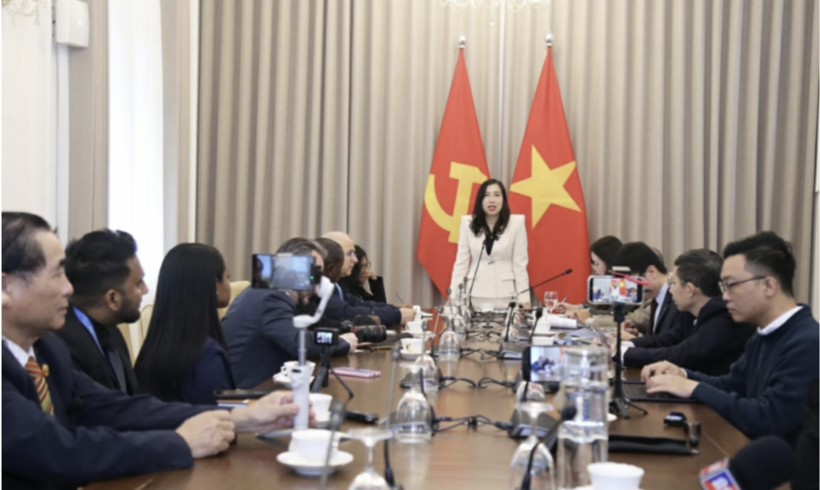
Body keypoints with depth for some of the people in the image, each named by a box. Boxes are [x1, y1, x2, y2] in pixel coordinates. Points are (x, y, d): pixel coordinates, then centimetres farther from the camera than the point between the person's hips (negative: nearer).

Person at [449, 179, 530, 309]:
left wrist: (524, 299, -5)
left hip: (505, 295, -1)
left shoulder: (516, 223, -5)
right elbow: (461, 261, 3)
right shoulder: (468, 223, 0)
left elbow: (520, 263, -3)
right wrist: (453, 296, -2)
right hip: (476, 294, 1)